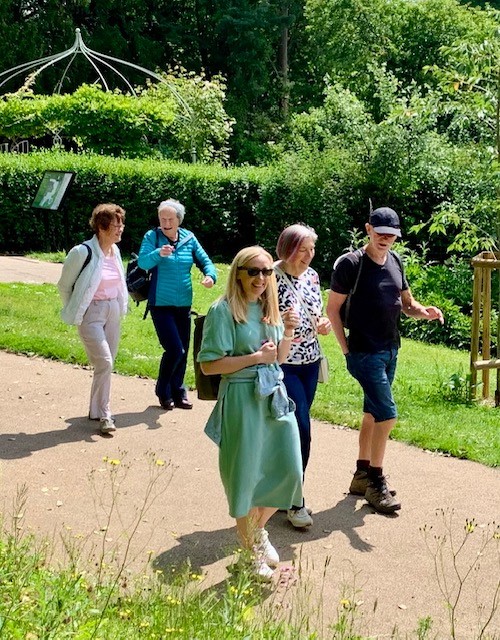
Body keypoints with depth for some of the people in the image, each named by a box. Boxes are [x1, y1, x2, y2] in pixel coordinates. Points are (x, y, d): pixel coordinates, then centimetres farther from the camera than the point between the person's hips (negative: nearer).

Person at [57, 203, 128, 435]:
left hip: (113, 311, 7)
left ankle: (96, 410, 24)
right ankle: (104, 415, -3)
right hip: (91, 314, -7)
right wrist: (74, 311, 3)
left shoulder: (115, 250, 4)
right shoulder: (83, 252, -17)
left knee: (107, 363, 11)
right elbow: (64, 285, -4)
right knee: (104, 362, -13)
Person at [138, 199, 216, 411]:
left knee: (183, 352, 12)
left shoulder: (189, 238, 5)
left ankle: (177, 393, 30)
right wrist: (158, 253, -39)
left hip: (184, 305, 5)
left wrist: (210, 276, -14)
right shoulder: (152, 236, -6)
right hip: (161, 304, -4)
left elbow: (205, 261, 8)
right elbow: (142, 262, -19)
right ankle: (163, 392, 10)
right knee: (174, 349, -13)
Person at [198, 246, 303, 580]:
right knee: (246, 477, 3)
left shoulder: (270, 308, 10)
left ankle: (259, 529, 32)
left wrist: (288, 333, -3)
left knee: (288, 470, 5)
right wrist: (255, 357, -16)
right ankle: (252, 552, 23)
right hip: (242, 399, -6)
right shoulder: (224, 310, -10)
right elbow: (209, 365, -13)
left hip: (275, 395, 6)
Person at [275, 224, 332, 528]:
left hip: (310, 362, 7)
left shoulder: (312, 276, 6)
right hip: (282, 364, -6)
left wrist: (323, 325, -3)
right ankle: (295, 501, 6)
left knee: (294, 428, 12)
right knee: (301, 430, -8)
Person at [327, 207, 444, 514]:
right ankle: (376, 481, 3)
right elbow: (333, 309, -8)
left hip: (390, 351, 7)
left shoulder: (395, 262, 8)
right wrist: (346, 348, -10)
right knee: (387, 414, -10)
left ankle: (363, 475, 26)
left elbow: (407, 303, 14)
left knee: (373, 413, 14)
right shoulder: (351, 264, -13)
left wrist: (424, 311, -8)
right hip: (365, 354, -7)